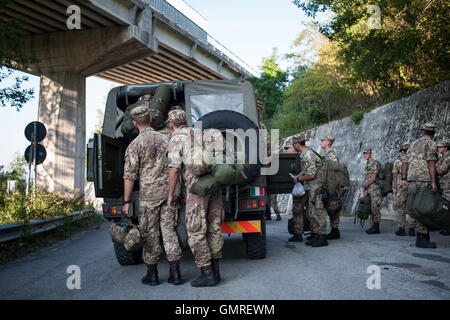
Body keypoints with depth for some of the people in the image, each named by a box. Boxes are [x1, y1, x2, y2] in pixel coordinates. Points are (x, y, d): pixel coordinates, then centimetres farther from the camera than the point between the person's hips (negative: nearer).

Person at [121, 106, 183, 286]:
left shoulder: (135, 145, -7)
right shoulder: (164, 139, 7)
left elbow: (129, 175, -9)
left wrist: (126, 201, -6)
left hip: (148, 194, -4)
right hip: (168, 191, 4)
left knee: (150, 233, 6)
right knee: (169, 230, 8)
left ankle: (152, 274, 13)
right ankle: (175, 273, 8)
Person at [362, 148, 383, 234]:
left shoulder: (375, 163, -10)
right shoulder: (367, 164, 18)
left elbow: (373, 178, -16)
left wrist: (365, 186, -11)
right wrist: (365, 189, 10)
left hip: (375, 190, -9)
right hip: (370, 190, 9)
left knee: (375, 208, -9)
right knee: (372, 208, 10)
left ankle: (376, 228, -6)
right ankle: (374, 227, 15)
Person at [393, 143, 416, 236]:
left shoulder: (397, 161, 1)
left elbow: (394, 175, 1)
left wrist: (395, 188, 7)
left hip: (401, 187, -1)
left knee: (401, 208, 6)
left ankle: (401, 229, 5)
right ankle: (411, 230, 5)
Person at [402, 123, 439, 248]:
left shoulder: (413, 144, 20)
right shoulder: (431, 144, 0)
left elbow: (405, 162, 16)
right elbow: (431, 163, -12)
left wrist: (404, 179, 15)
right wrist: (434, 182, -15)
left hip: (411, 179, 7)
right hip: (424, 179, -7)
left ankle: (425, 237, 14)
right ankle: (421, 238, -10)